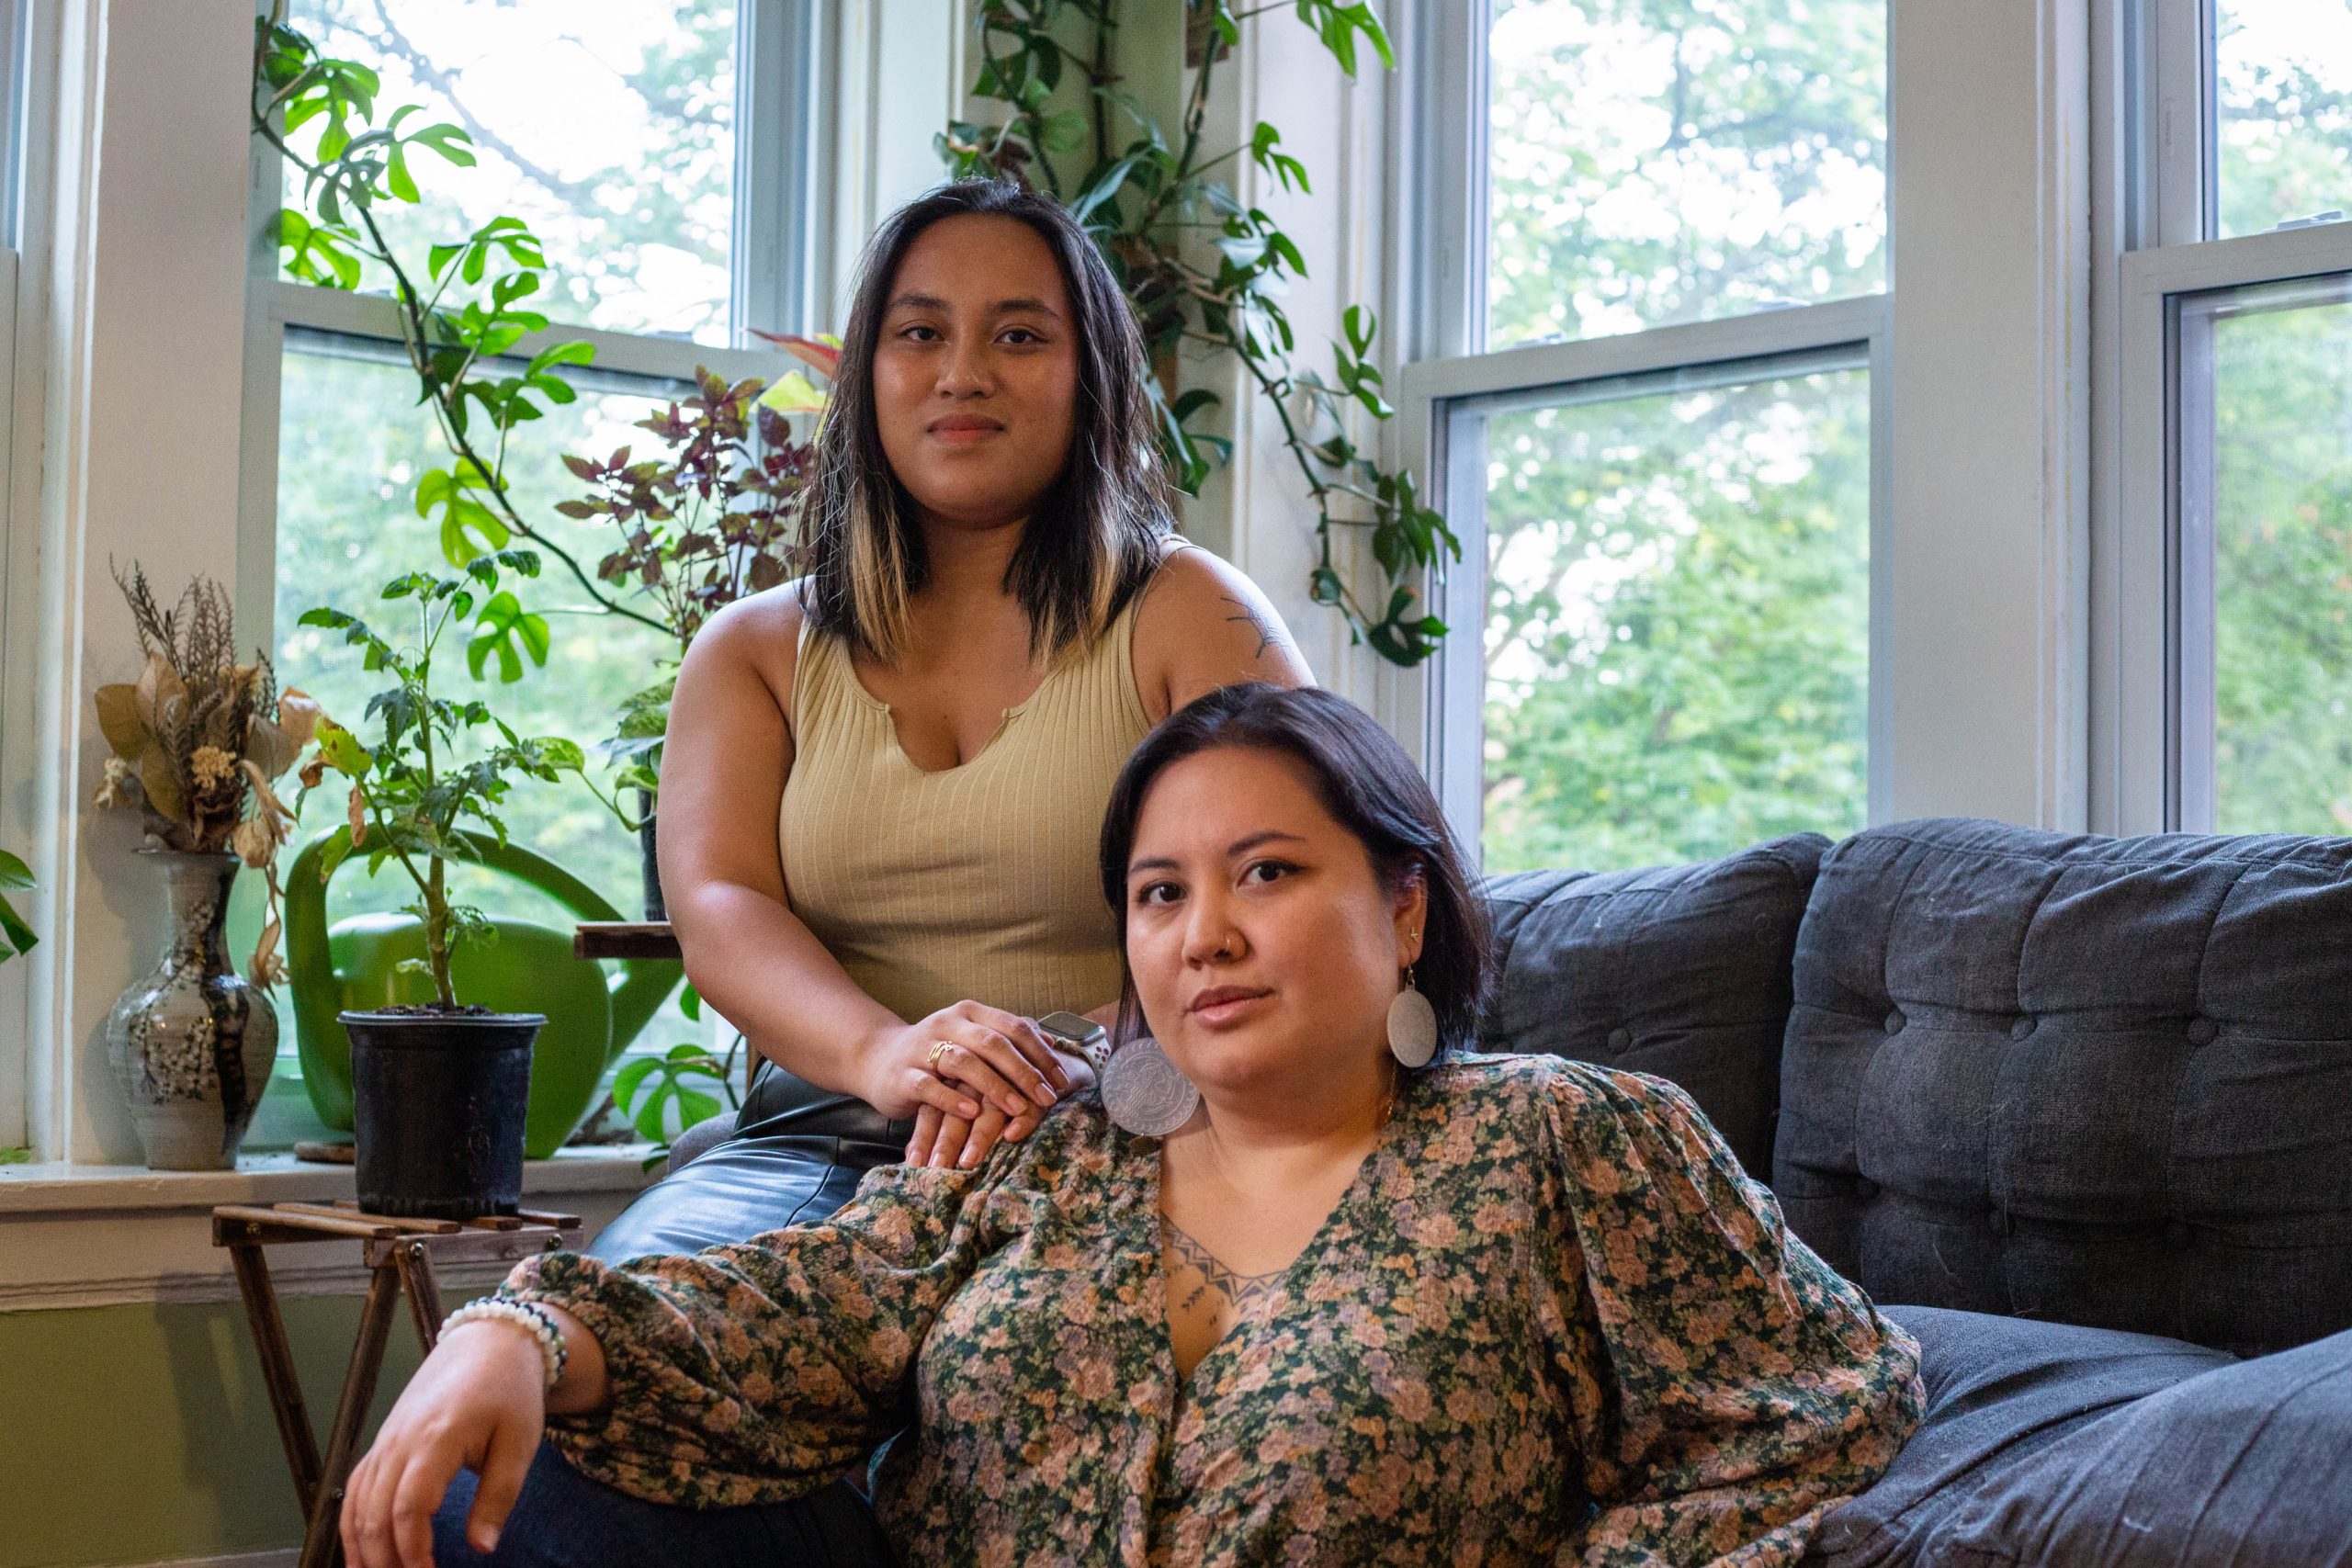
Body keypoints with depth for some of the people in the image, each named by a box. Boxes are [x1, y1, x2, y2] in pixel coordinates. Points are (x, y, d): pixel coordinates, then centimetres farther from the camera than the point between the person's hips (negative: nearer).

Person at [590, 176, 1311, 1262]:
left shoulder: (1184, 617, 7)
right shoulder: (755, 651, 16)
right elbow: (715, 906, 0)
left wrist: (1096, 1075, -26)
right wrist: (884, 1054, -24)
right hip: (820, 1143, 3)